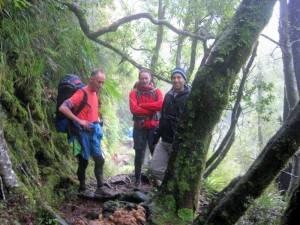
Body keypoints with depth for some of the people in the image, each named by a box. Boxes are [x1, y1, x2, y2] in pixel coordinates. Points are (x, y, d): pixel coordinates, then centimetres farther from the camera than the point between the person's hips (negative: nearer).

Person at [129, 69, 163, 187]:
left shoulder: (157, 91, 5)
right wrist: (152, 110, -13)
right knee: (139, 154, 4)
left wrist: (142, 105, -13)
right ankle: (137, 179, 16)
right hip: (139, 127, 0)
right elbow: (134, 109, -13)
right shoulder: (134, 93, 2)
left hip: (154, 127, 1)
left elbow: (161, 104, -15)